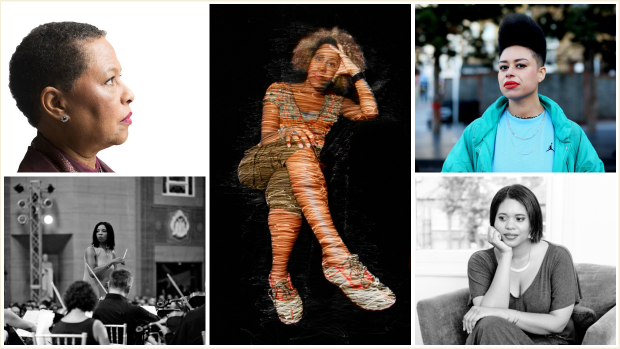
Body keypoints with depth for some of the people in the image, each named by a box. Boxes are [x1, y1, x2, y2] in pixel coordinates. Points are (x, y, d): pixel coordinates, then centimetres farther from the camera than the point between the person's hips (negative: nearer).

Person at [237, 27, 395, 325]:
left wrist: (356, 73, 4)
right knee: (300, 149, -39)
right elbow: (266, 137, 4)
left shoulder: (334, 102, 22)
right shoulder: (279, 91, 17)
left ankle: (279, 277, -52)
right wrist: (286, 133, -19)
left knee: (286, 186, -40)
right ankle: (336, 254, -57)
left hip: (301, 171, 2)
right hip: (260, 163, -2)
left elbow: (369, 111, 3)